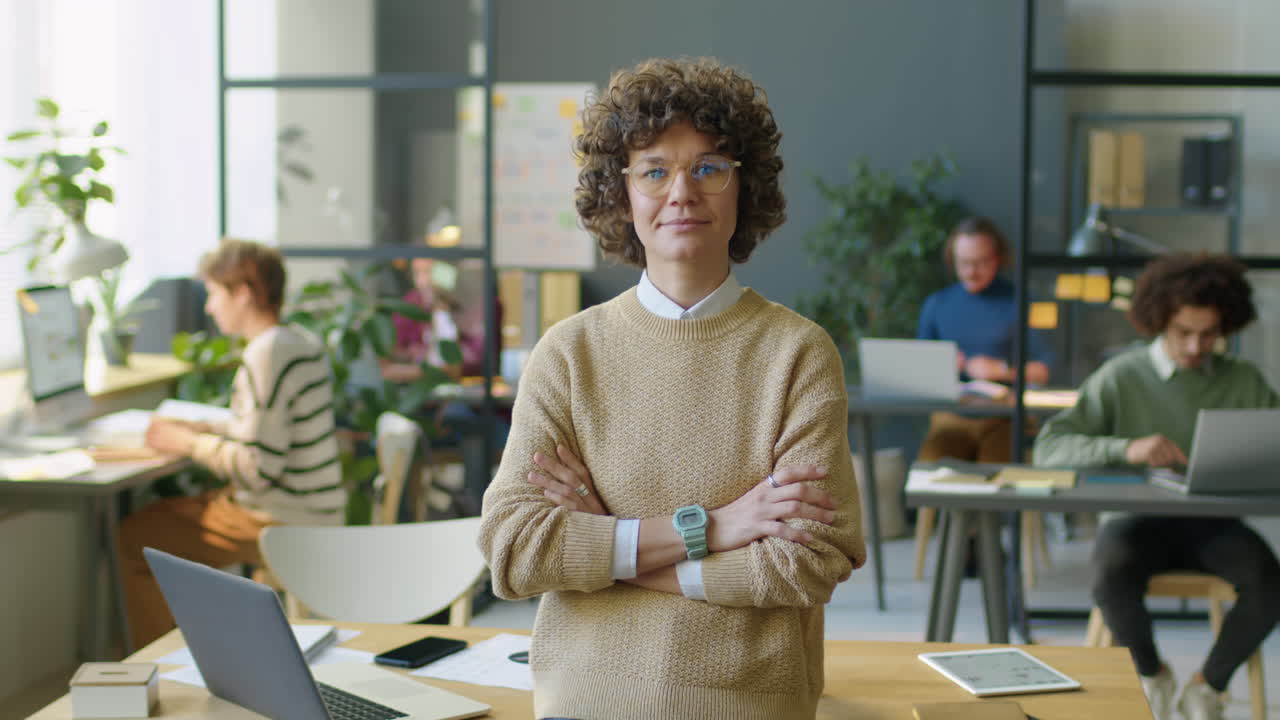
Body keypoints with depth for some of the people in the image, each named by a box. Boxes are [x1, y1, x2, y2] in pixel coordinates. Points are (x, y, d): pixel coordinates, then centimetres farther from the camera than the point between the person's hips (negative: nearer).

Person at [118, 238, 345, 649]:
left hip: (282, 525, -10)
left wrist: (188, 444, -9)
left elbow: (259, 469, -23)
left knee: (132, 538, -1)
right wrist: (197, 430, 11)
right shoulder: (303, 343, 9)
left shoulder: (266, 356, -21)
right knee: (160, 515, 24)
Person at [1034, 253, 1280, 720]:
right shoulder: (1121, 377, 1)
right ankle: (1150, 675, 1)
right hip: (1138, 519, -2)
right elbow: (1048, 447, -8)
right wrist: (1125, 448, -25)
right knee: (1112, 577, -35)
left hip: (1213, 523, 2)